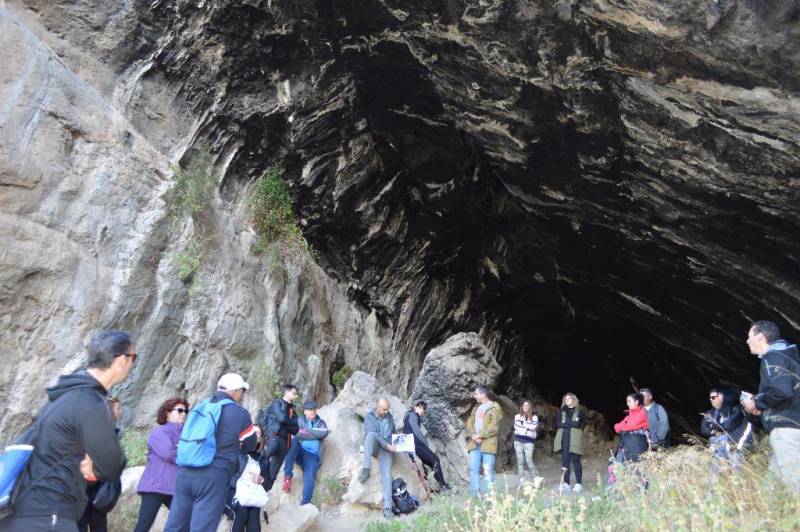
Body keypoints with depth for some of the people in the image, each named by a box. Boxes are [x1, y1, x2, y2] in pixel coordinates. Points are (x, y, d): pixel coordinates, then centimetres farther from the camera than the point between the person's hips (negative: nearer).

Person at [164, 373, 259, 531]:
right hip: (214, 477, -6)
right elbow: (250, 446, 13)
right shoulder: (240, 413, 1)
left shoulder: (200, 408, 18)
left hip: (184, 472, 6)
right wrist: (255, 436, 36)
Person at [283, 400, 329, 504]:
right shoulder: (300, 421, 14)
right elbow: (297, 436, -4)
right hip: (299, 453, 0)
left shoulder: (321, 422, 17)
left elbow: (324, 433, -5)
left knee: (309, 478, -22)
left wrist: (305, 431, -6)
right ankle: (288, 475, -31)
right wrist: (315, 433, -9)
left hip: (313, 456, 1)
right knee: (294, 441, -30)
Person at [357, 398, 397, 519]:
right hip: (372, 447, -2)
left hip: (385, 448, 3)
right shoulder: (369, 417, -4)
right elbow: (373, 433, -18)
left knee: (386, 474, -19)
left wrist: (394, 444, 7)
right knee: (371, 435, -36)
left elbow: (393, 432, 24)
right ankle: (366, 469, -41)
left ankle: (387, 507, -23)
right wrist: (387, 445, -25)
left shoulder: (389, 416, 9)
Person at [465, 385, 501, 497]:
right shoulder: (476, 408, 22)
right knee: (473, 469, 3)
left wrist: (480, 435, -14)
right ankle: (475, 495, 9)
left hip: (487, 443, -6)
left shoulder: (495, 407, 0)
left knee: (488, 470, -5)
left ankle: (487, 496, -1)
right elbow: (469, 422, 14)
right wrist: (473, 435, -6)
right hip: (474, 443, 6)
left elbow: (494, 426, -10)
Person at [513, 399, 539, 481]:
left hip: (529, 441, -2)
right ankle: (522, 480, 3)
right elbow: (516, 426, -2)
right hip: (518, 440, 2)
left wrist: (523, 423, -3)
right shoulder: (517, 416, 12)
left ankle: (535, 479, -1)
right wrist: (528, 426, -5)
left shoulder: (534, 417, 7)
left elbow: (533, 426, -10)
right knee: (520, 460, 0)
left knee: (529, 459, -12)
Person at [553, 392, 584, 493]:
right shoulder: (561, 412, 15)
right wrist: (571, 423, -5)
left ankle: (578, 483, -1)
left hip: (574, 440, -3)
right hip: (564, 440, 3)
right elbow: (557, 423, 6)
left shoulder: (579, 412, 7)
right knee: (565, 461, 2)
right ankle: (565, 483, 4)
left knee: (575, 461, -4)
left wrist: (565, 423, 0)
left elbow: (578, 424, -2)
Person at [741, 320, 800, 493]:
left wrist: (757, 403, -9)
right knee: (776, 469, 15)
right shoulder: (786, 355, 22)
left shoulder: (772, 357, -9)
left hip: (786, 427, -10)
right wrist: (759, 401, 17)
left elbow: (782, 390, -25)